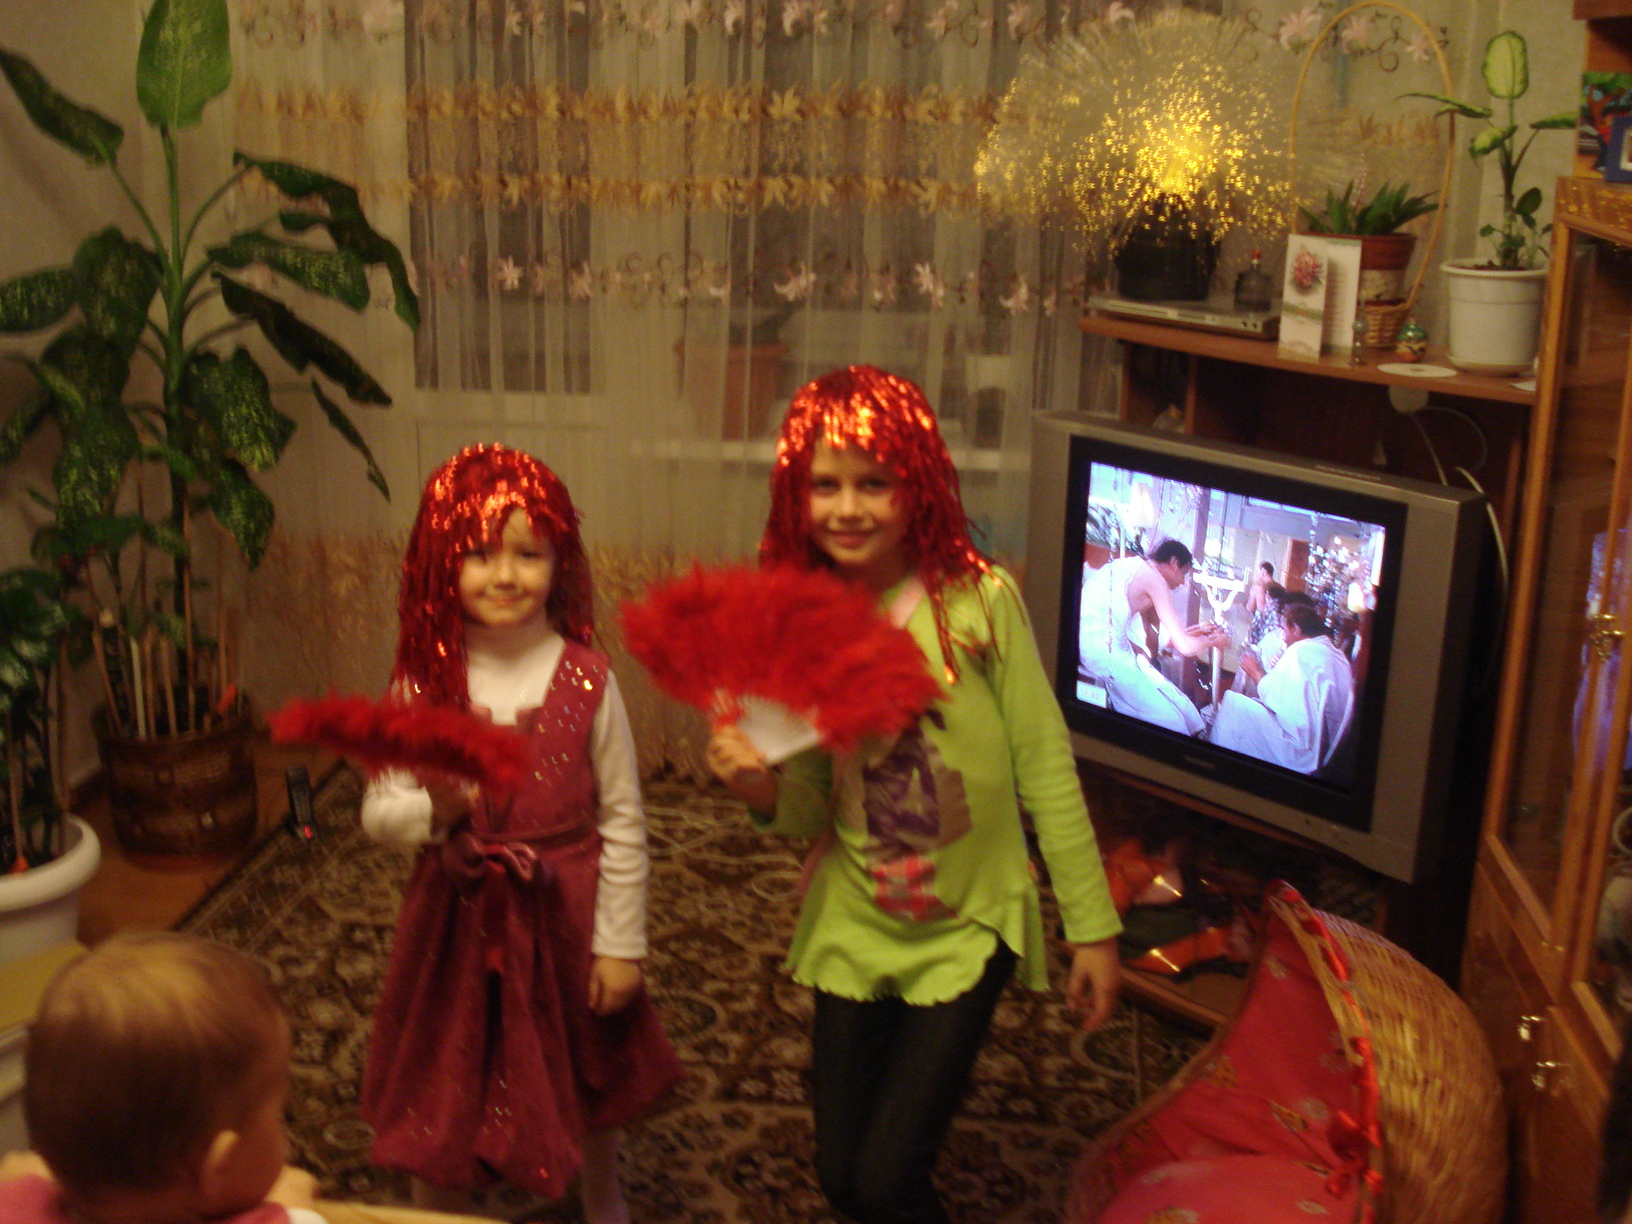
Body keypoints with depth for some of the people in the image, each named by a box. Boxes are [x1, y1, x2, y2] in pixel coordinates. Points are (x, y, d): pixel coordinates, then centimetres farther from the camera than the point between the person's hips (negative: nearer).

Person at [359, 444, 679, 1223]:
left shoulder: (586, 682, -11)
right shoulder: (424, 684, -8)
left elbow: (622, 822, -6)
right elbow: (377, 814, -4)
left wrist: (620, 944, -5)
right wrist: (434, 810, -26)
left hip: (565, 912, 0)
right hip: (458, 916, 0)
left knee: (589, 1076, 20)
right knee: (442, 1090, 14)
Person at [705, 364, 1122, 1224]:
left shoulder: (979, 600, -17)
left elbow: (1044, 766, -9)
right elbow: (809, 813, 0)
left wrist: (1091, 926, -5)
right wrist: (760, 790, -22)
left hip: (968, 928, -3)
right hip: (853, 927, 3)